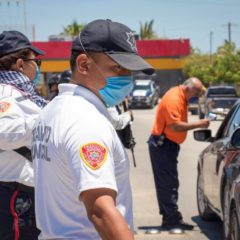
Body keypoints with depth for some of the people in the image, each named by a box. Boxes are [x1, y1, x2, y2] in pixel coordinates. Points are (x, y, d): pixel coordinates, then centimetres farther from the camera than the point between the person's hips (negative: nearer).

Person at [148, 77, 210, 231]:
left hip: (167, 145, 10)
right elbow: (175, 126, -26)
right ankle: (174, 219, -8)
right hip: (162, 145, -10)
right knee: (169, 183, -9)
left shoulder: (181, 97, 11)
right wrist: (198, 124, -24)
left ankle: (168, 218, 17)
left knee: (166, 183, 12)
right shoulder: (173, 99, -20)